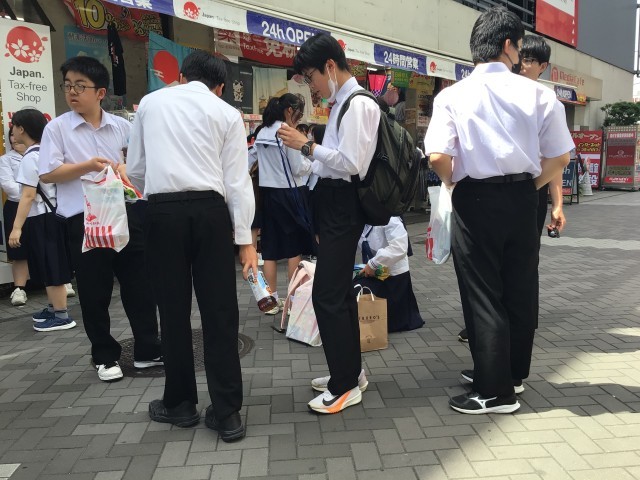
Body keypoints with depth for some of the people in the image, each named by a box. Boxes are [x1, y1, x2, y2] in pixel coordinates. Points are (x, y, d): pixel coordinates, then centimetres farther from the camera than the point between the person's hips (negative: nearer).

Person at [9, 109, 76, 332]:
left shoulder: (30, 157, -16)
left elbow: (28, 195, -21)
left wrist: (17, 227, -21)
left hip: (40, 218, -9)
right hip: (50, 215, 9)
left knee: (51, 270, -2)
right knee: (50, 268, 17)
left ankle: (62, 316, 6)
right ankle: (54, 308, 29)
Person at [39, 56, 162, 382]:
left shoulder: (122, 127, 9)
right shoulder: (57, 128, 2)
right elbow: (47, 174, -5)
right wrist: (86, 166, -16)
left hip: (125, 214, 2)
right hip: (84, 221, -2)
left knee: (139, 285, 8)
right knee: (94, 293, 6)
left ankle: (147, 349, 22)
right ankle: (105, 357, 23)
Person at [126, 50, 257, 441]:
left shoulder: (151, 103, 14)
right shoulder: (228, 113, 8)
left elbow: (135, 169, 17)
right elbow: (237, 181, 2)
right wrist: (245, 239, 3)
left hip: (163, 210, 1)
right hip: (209, 210, -1)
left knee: (174, 309, 10)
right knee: (219, 311, 3)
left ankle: (180, 404, 24)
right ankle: (227, 413, 9)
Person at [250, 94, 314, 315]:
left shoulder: (262, 133, 9)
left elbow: (251, 160, 12)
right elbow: (299, 169, -11)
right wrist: (310, 159, 6)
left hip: (267, 193, 7)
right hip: (288, 194, -6)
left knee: (270, 248, 7)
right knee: (294, 248, 5)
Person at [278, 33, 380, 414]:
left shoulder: (358, 103, -13)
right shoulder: (343, 102, 16)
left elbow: (352, 163, -22)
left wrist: (307, 146, -16)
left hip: (343, 205, -10)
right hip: (333, 202, 10)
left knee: (327, 294, -8)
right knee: (339, 291, 16)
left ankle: (346, 386, 6)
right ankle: (350, 370, 31)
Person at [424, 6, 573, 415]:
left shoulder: (452, 96, -5)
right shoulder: (538, 93, 0)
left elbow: (439, 157, -15)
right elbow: (560, 157, 0)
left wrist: (456, 184, 4)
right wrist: (528, 187, 13)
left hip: (475, 201, -3)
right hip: (522, 199, 3)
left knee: (482, 296, 5)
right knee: (520, 290, 17)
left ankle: (496, 391, 12)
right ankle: (514, 372, 34)